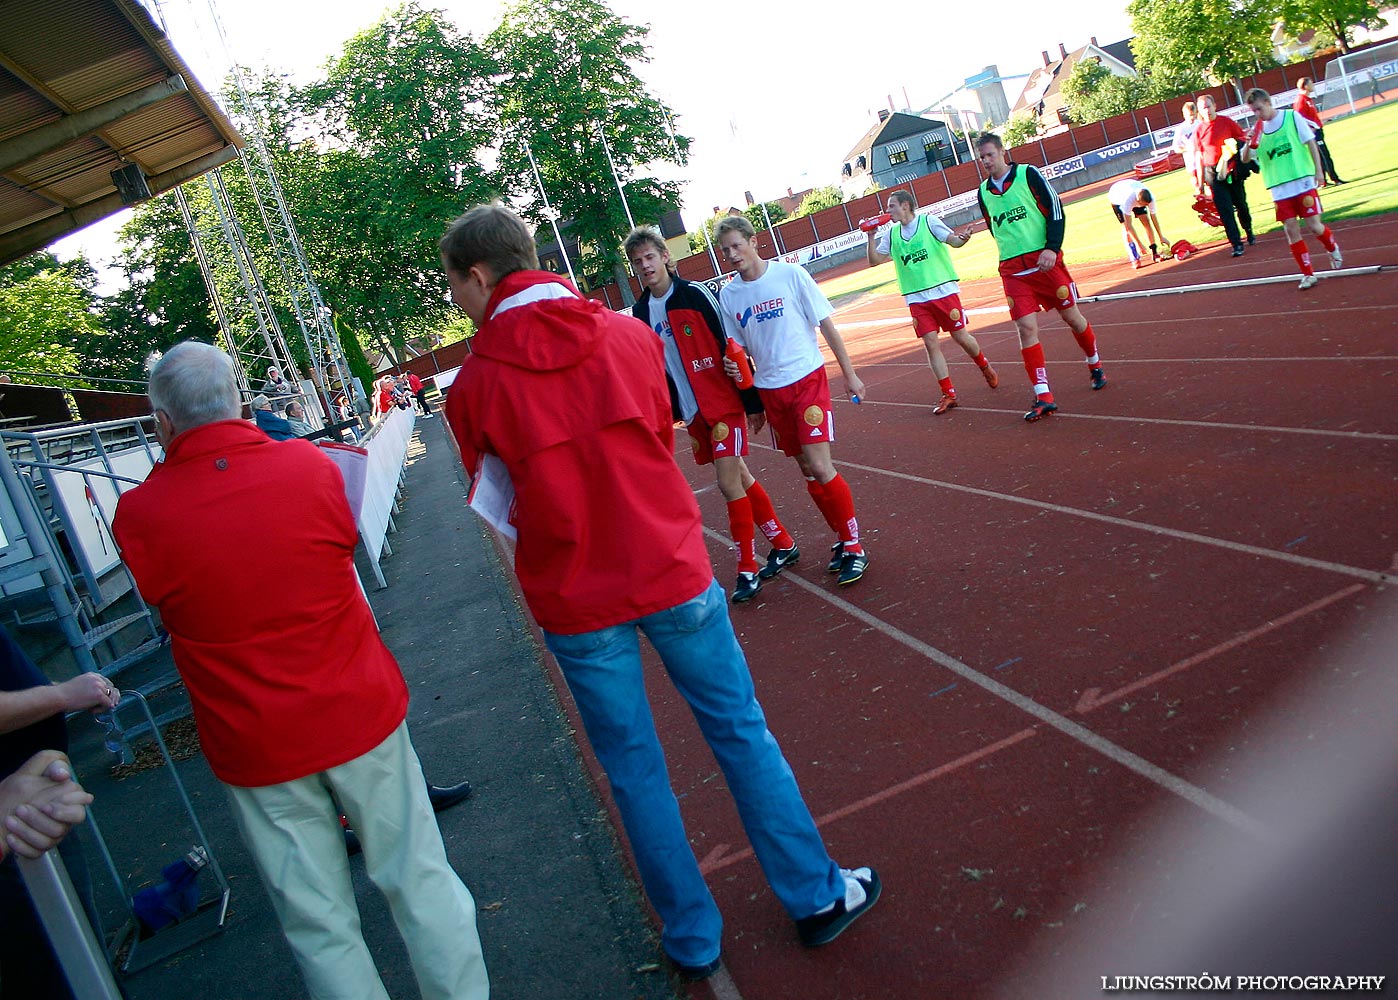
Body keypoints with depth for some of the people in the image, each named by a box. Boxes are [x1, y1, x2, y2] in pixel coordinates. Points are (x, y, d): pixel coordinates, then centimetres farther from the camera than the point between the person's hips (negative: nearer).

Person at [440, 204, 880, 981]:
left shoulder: (475, 386, -11)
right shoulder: (629, 336, -4)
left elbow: (495, 496, 1)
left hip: (575, 603, -1)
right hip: (671, 572, 1)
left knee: (635, 771, 15)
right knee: (742, 733, 16)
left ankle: (693, 940, 29)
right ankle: (817, 895, 29)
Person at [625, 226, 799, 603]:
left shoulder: (696, 295, -11)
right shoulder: (640, 312, 4)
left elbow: (732, 348, -10)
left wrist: (753, 401, -12)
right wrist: (672, 409, 9)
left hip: (724, 404, -6)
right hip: (693, 412, 6)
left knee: (729, 484, -8)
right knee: (739, 478, 13)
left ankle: (747, 569, 6)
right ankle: (784, 545, 29)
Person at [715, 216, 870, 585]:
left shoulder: (790, 274, -7)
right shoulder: (728, 295, 3)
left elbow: (826, 324, -2)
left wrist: (849, 373, -1)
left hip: (807, 378, -4)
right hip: (769, 391, 4)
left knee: (819, 466, -13)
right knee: (807, 470, 9)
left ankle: (853, 546, 1)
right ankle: (841, 538, 25)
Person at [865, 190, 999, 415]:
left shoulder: (928, 221, -3)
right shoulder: (891, 233, 9)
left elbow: (953, 239, -9)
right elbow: (874, 260, 10)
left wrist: (962, 238, -32)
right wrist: (871, 237, -5)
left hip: (944, 291, -3)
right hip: (916, 299, 3)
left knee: (961, 336, 2)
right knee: (930, 344, -5)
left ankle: (985, 367, 32)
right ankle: (948, 394, 3)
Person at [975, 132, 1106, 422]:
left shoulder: (1028, 174, -4)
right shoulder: (983, 192, 8)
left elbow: (1055, 209, -7)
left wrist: (1052, 248, -16)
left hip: (1046, 260, -2)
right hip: (1012, 269, 3)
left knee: (1071, 315, 8)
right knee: (1026, 327, -10)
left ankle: (1095, 365, 35)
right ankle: (1043, 396, -10)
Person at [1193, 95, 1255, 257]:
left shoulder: (1226, 121, 1)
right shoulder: (1199, 130, 0)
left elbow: (1243, 137, 12)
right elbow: (1198, 157, 1)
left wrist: (1238, 144, -11)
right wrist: (1200, 182, 0)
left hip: (1232, 170, 1)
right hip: (1213, 174, -1)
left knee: (1241, 204, 14)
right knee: (1225, 210, -6)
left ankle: (1249, 232, 37)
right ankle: (1237, 244, -3)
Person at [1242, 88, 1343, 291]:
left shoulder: (1292, 117, -2)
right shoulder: (1258, 129, 6)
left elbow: (1311, 143, 0)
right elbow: (1245, 159, 6)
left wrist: (1318, 170, -7)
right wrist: (1248, 144, -15)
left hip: (1303, 181, -3)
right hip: (1280, 189, 3)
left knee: (1314, 225, -4)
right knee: (1291, 230, -3)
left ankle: (1333, 248, 29)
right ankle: (1308, 274, 5)